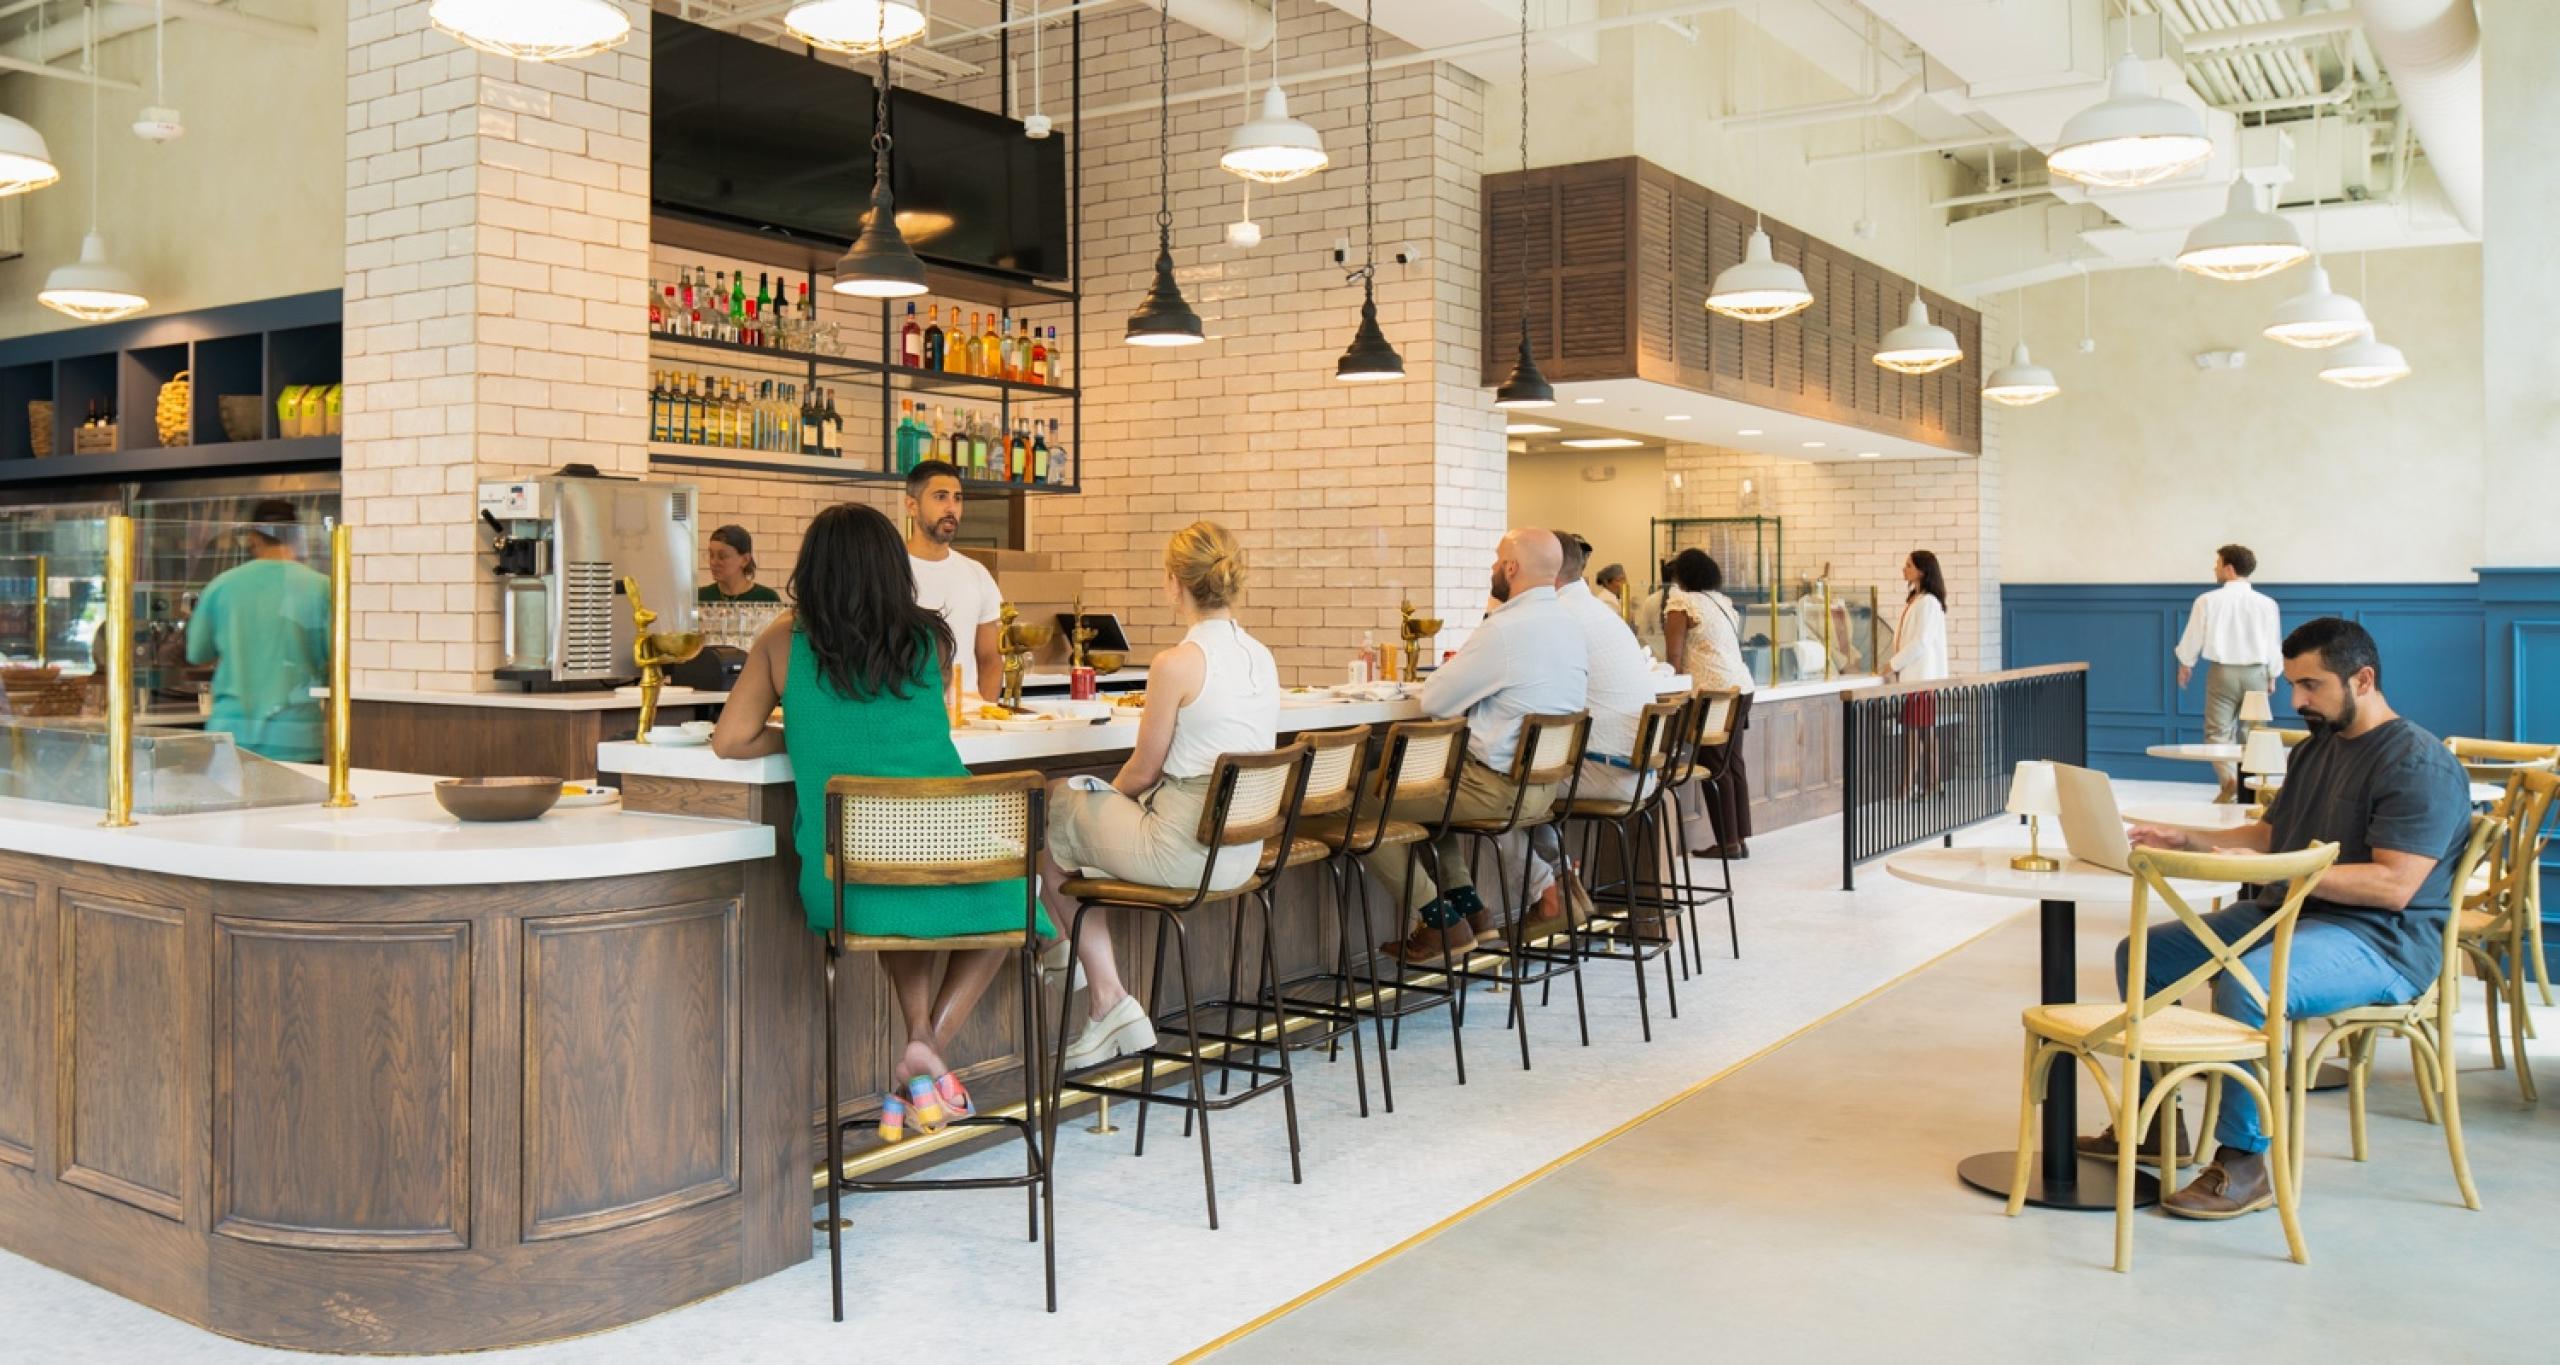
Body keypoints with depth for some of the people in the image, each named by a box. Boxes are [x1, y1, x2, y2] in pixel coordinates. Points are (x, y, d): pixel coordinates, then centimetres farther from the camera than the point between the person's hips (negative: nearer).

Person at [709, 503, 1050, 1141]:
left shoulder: (784, 640, 1)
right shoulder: (929, 639, 3)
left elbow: (730, 741, 3)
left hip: (844, 884, 1)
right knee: (1004, 899, 32)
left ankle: (920, 1040, 21)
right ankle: (927, 1053, 14)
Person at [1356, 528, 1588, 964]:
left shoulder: (1504, 630, -21)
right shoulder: (1568, 626, 8)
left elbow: (1433, 701, -14)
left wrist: (1455, 669, 6)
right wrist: (1466, 670, 10)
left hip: (1498, 789, -9)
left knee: (1365, 798, 0)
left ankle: (1441, 922, 4)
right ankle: (1466, 904, 23)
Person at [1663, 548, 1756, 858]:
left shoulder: (1681, 602, -4)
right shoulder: (1724, 601, 16)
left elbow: (1674, 655, -7)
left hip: (1713, 690, -7)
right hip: (1742, 686, 7)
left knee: (1714, 766, -3)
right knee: (1733, 763, 10)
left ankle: (1728, 842, -2)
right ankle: (1742, 838, 12)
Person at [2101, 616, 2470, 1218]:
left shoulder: (2419, 764, -15)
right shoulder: (2314, 748, 14)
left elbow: (2394, 886, -24)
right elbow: (2268, 832, 23)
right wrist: (2187, 840, 7)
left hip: (2381, 939, -10)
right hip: (2286, 913, 10)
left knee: (2243, 987, -36)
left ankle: (2244, 1161, -22)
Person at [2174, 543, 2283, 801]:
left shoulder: (2208, 601, -9)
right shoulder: (2266, 603, -4)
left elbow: (2193, 637, 0)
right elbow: (2274, 644, 3)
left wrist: (2186, 664, 18)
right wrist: (2273, 675, 18)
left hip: (2222, 671, -2)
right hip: (2256, 673, 2)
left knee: (2219, 730, 3)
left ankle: (2230, 779, -17)